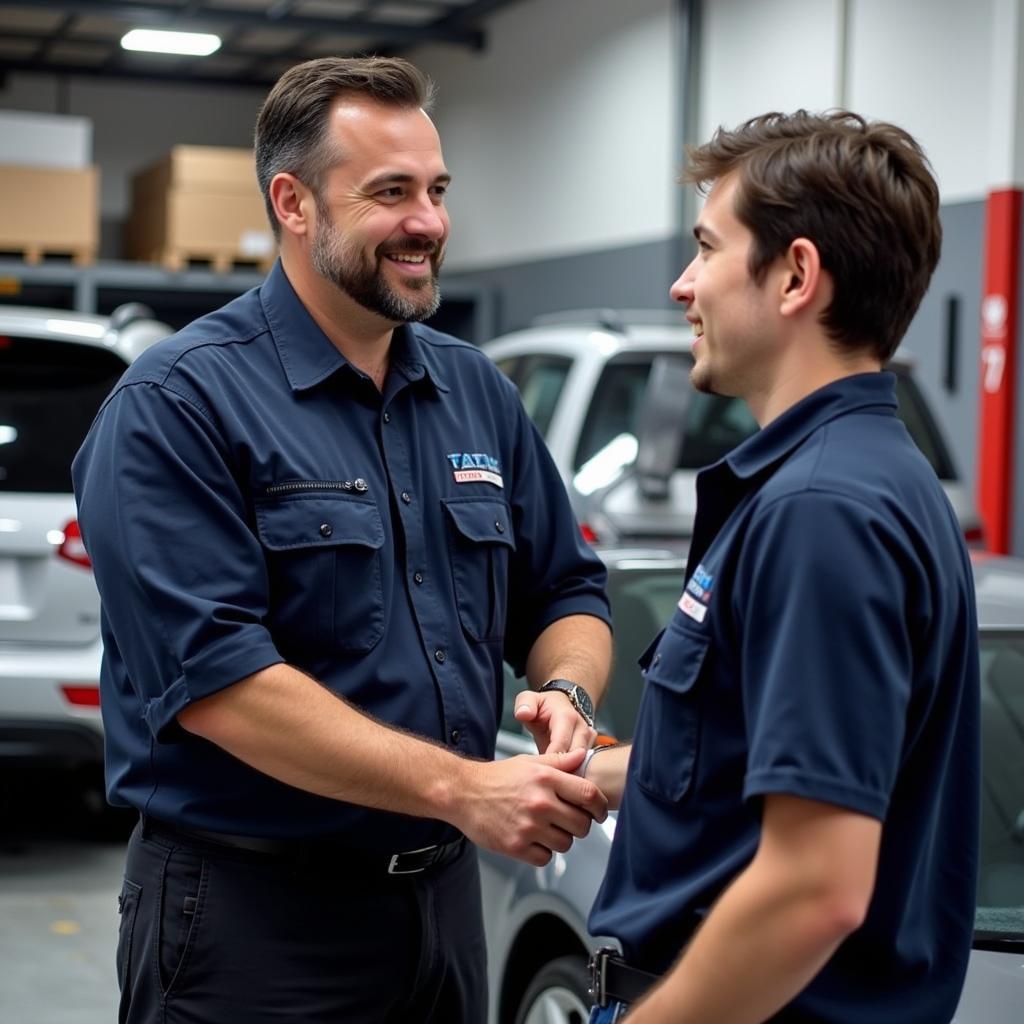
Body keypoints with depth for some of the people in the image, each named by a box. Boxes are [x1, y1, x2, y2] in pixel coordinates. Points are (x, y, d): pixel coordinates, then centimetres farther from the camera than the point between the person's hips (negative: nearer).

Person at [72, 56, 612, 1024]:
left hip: (445, 899, 6)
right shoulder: (176, 405, -13)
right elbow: (212, 677, -21)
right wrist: (463, 789, -24)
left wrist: (564, 694, -9)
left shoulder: (478, 394, 8)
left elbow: (568, 593, 15)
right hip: (248, 914, -6)